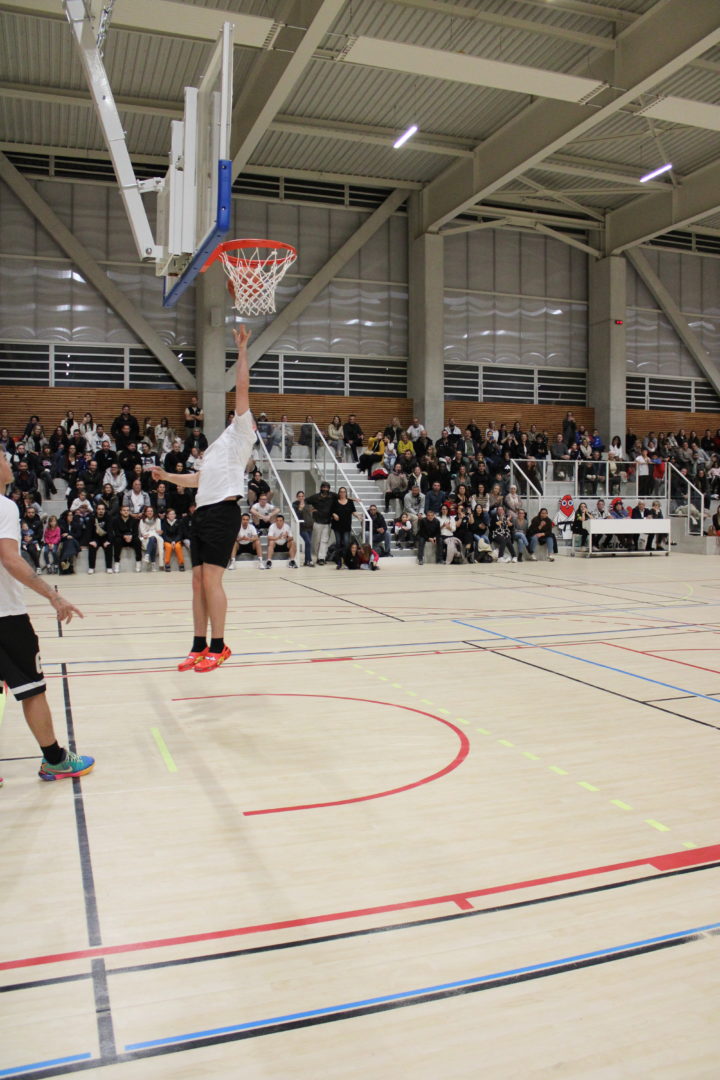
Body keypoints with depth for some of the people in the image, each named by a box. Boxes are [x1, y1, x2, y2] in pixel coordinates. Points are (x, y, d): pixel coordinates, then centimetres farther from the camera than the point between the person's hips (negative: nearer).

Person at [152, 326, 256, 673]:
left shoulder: (241, 434, 5)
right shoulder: (219, 446, 29)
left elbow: (242, 388, -3)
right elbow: (197, 479, 37)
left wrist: (242, 350, -2)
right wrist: (167, 476, 26)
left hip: (222, 512, -9)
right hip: (203, 512, 9)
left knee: (211, 579, -12)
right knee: (198, 581, 6)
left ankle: (218, 647, -5)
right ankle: (199, 647, 12)